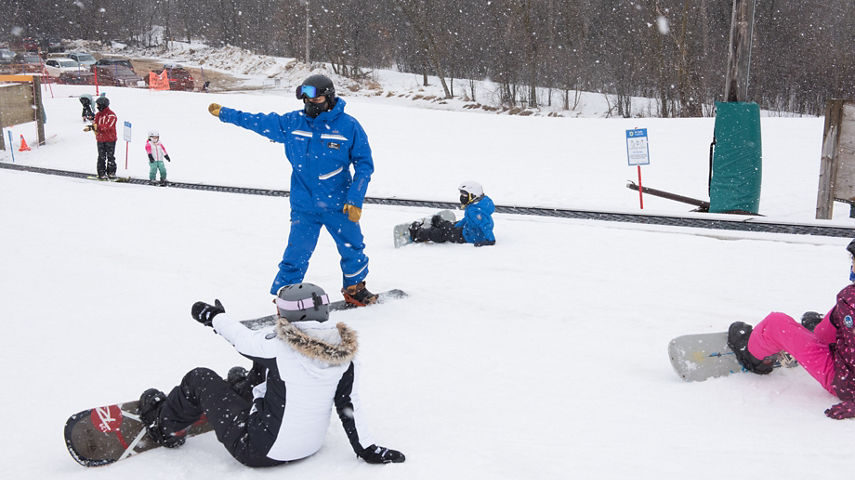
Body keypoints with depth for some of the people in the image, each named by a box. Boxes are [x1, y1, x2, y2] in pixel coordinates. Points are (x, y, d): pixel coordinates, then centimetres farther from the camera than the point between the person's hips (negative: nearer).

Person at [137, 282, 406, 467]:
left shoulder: (278, 345, -23)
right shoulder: (344, 350, -10)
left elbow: (244, 339, -3)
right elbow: (349, 405, -6)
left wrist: (213, 317, 16)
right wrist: (366, 449, 4)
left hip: (258, 451, -6)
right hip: (311, 446, 6)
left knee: (199, 379, 9)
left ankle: (163, 424, 35)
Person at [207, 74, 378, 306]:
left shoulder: (349, 126, -6)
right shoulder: (292, 122, 1)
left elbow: (364, 164, -2)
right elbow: (259, 122, 14)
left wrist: (355, 199, -10)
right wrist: (224, 113, 17)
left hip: (339, 206, 0)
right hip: (304, 207, 0)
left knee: (353, 250, 12)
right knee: (296, 256, -7)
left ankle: (354, 289, 37)